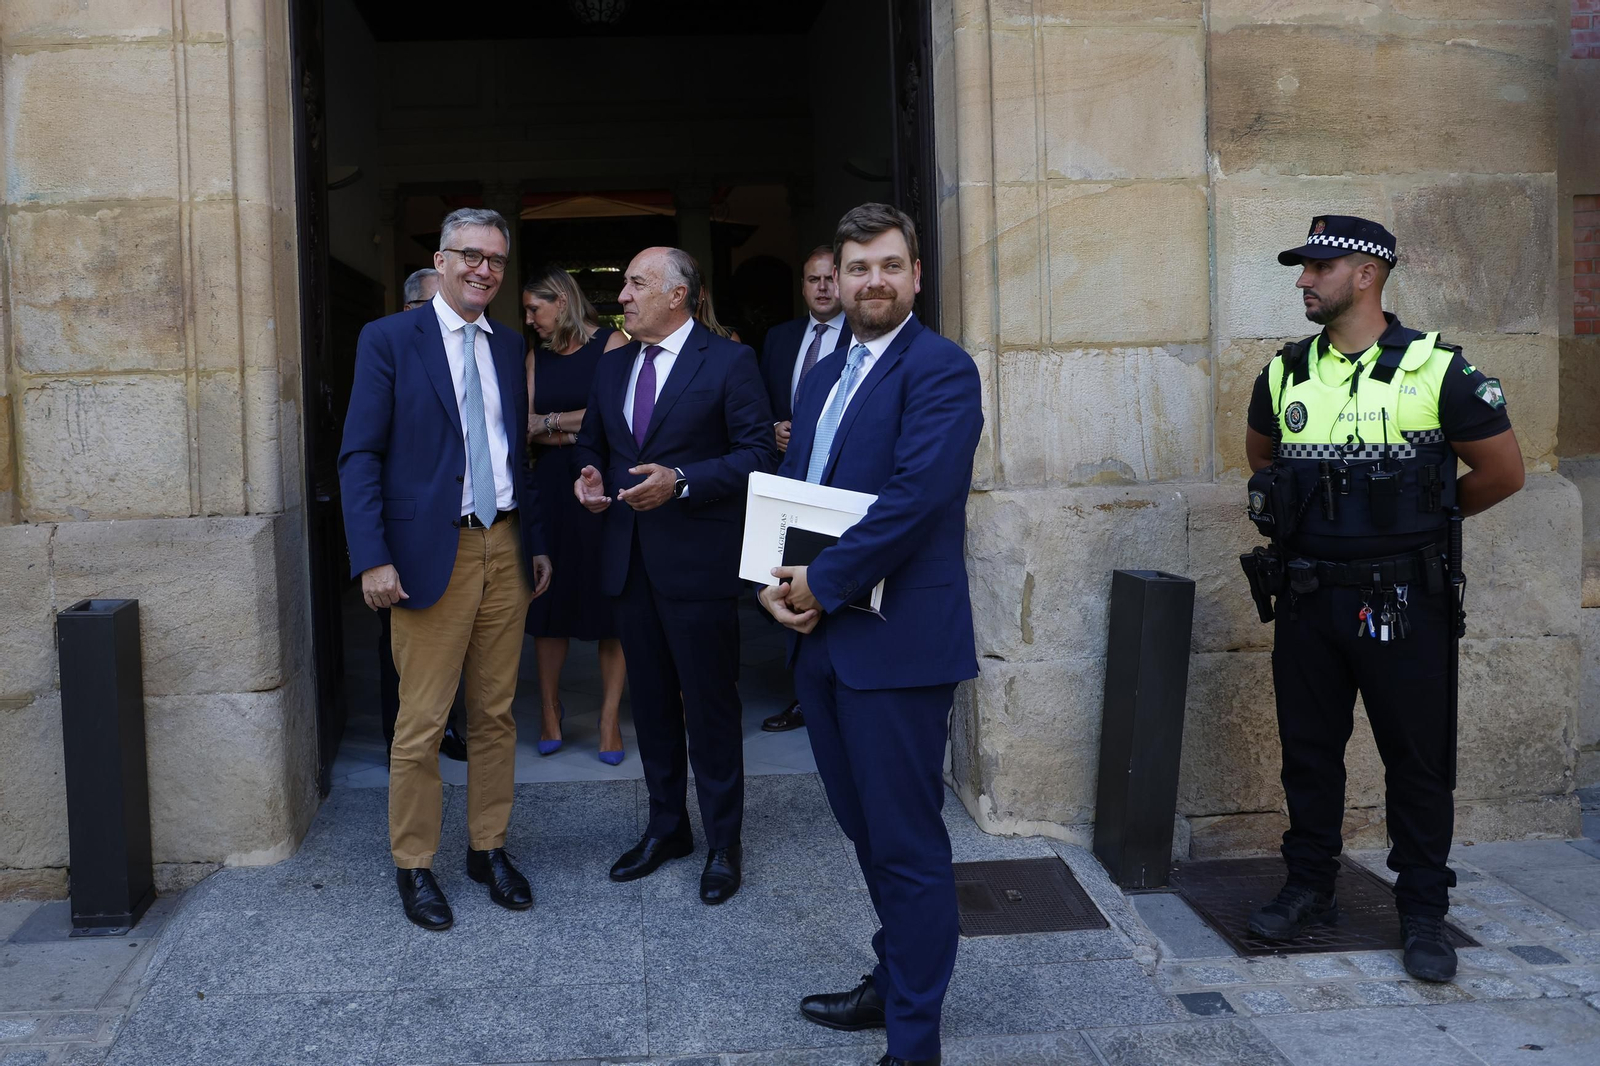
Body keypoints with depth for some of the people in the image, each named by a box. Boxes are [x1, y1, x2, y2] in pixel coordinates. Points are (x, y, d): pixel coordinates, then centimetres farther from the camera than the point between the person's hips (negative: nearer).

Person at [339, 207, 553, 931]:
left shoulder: (509, 346, 13)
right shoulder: (389, 340, -4)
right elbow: (359, 456, -8)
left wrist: (536, 542, 16)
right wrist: (373, 560, -16)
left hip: (504, 551, 5)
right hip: (432, 556, -5)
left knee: (495, 714, 12)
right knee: (421, 724, 1)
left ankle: (489, 849, 25)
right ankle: (413, 866, 16)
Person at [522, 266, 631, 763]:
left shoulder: (611, 344, 0)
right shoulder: (537, 356, 14)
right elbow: (526, 426, 5)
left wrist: (550, 421, -3)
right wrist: (579, 432, -9)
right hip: (551, 488, 4)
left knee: (609, 602, -1)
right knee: (549, 605, 4)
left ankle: (610, 721, 5)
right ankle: (550, 715, 15)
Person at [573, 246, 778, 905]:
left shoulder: (728, 362, -6)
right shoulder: (612, 367, 13)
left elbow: (758, 453, -11)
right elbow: (591, 442, 23)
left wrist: (681, 481, -21)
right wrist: (588, 477, 1)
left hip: (698, 561, -6)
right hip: (629, 560, 6)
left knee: (710, 706, 2)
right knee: (650, 703, 15)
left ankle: (723, 844, 15)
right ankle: (666, 827, 30)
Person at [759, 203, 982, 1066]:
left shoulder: (940, 370, -10)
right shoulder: (821, 377, 16)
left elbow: (915, 496, -22)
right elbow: (787, 487, 17)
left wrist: (821, 584, -16)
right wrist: (772, 582, -1)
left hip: (896, 640, -8)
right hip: (821, 637, 8)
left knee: (906, 841, 0)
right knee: (865, 826, 20)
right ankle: (893, 980, 39)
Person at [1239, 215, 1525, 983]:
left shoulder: (1435, 371, -7)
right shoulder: (1285, 375, 5)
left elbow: (1502, 470, 0)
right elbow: (1262, 458, 23)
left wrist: (1423, 512, 10)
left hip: (1403, 602, -3)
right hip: (1308, 601, 4)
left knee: (1419, 761, 5)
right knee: (1307, 751, 12)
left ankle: (1423, 916, 18)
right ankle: (1309, 889, 27)